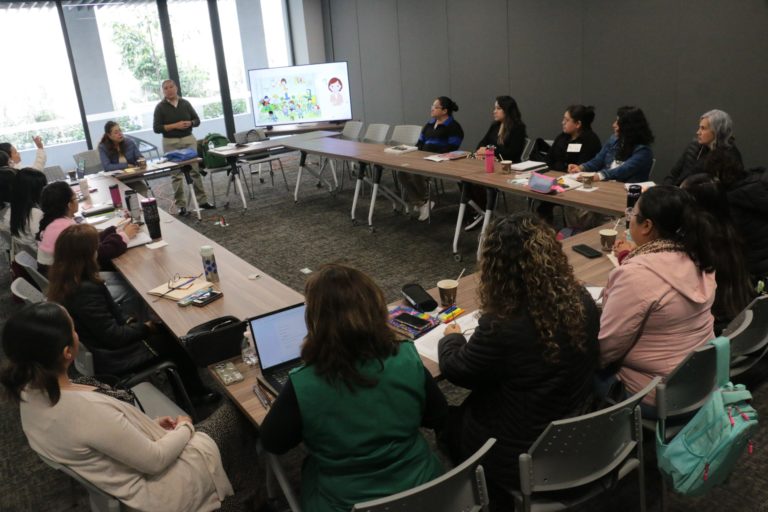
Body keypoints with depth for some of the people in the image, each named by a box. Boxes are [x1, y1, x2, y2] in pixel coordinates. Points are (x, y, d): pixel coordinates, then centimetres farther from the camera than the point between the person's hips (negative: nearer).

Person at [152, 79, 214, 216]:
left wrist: (190, 123, -11)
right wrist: (174, 125, -16)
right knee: (176, 174, 0)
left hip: (189, 140, 2)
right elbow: (156, 128, -6)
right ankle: (181, 205, 4)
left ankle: (202, 200, 11)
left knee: (195, 171, 4)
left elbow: (197, 120, 11)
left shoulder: (185, 103, 7)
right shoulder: (160, 107, -1)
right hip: (171, 143, -2)